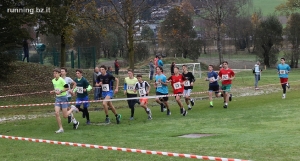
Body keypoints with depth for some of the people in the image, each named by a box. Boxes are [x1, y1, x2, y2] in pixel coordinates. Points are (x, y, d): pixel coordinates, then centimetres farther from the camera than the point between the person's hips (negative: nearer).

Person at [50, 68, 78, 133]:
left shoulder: (61, 80, -14)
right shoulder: (53, 80, 9)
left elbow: (67, 88, -14)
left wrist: (60, 91, -21)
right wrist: (53, 91, 6)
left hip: (63, 97, -6)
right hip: (57, 98, 6)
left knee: (65, 116, -4)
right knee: (56, 113, -9)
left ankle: (72, 109, 26)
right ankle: (61, 128, -1)